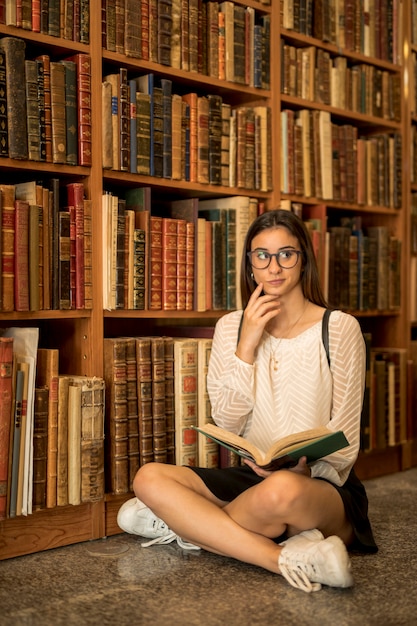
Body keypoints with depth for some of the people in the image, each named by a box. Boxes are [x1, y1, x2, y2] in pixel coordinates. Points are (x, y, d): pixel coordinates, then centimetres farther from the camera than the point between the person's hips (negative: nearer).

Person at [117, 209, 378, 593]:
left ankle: (181, 525, -12)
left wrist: (303, 466, -24)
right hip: (254, 476, 5)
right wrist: (247, 346, -10)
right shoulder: (231, 328, 8)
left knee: (282, 491, -41)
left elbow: (344, 439, -4)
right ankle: (286, 558, -26)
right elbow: (226, 423, -1)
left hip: (323, 485, -4)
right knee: (149, 478, -20)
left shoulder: (339, 328, -2)